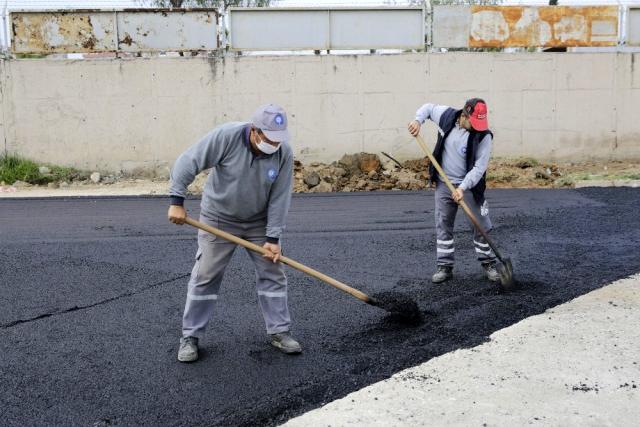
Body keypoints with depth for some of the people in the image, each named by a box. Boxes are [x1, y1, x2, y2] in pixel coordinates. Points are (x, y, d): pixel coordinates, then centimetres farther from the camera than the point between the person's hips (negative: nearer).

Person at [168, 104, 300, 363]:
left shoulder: (284, 153, -18)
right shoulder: (225, 137, -27)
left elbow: (280, 198, -14)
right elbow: (187, 163, -21)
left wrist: (273, 237, -16)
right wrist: (177, 202, -24)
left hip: (259, 222, 3)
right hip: (218, 219, -2)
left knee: (272, 273, 3)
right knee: (205, 277, 1)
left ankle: (279, 331, 17)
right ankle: (190, 337, 12)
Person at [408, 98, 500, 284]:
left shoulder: (483, 136, -19)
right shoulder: (447, 115, -9)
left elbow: (479, 167, -22)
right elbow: (428, 107, 11)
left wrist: (463, 187, -31)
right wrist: (418, 120, -7)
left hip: (470, 186, -3)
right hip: (444, 184, 3)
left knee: (481, 225, 3)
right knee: (443, 225, 7)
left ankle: (488, 263, 21)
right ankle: (445, 267, 17)